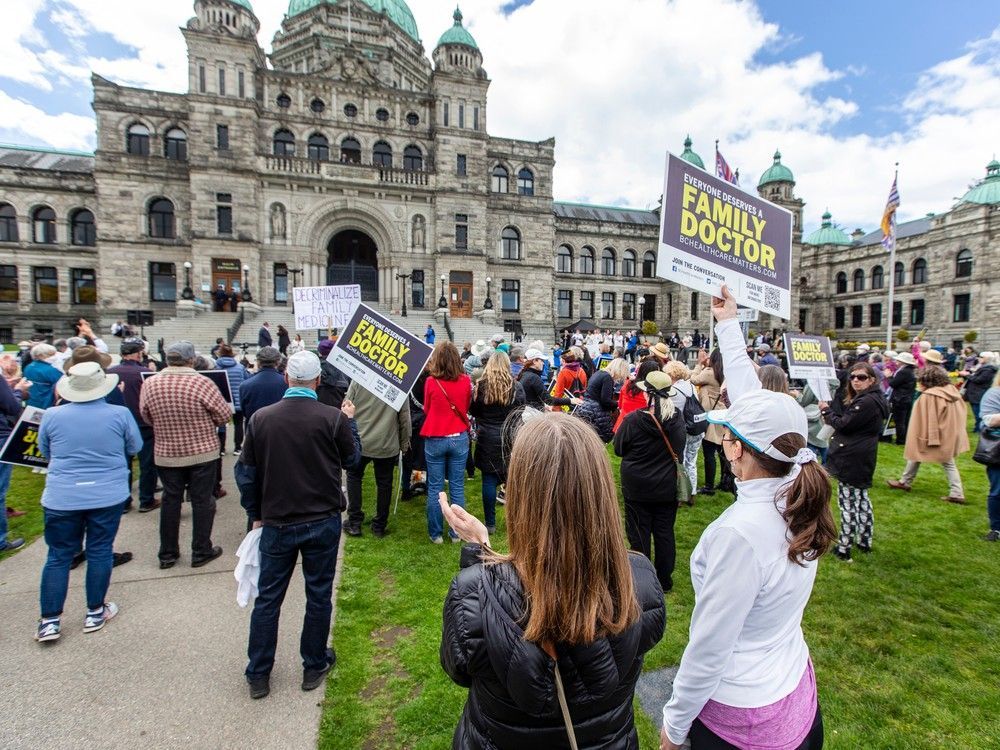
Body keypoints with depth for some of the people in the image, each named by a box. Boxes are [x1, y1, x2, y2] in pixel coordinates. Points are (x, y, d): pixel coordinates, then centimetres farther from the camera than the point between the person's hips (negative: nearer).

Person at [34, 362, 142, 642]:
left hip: (62, 497, 1)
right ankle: (95, 612, 22)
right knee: (100, 552, 10)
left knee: (58, 556, 12)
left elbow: (44, 451, 11)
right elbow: (135, 448, 3)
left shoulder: (52, 415, -6)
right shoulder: (120, 414, -10)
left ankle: (50, 620, 18)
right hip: (108, 495, -1)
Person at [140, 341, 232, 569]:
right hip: (202, 452, -3)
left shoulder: (150, 384, -7)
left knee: (170, 500, 15)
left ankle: (167, 554, 26)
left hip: (166, 454, 3)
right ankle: (201, 552, 18)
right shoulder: (202, 383, -19)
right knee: (202, 501, 8)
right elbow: (224, 415, -13)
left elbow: (146, 417, 7)